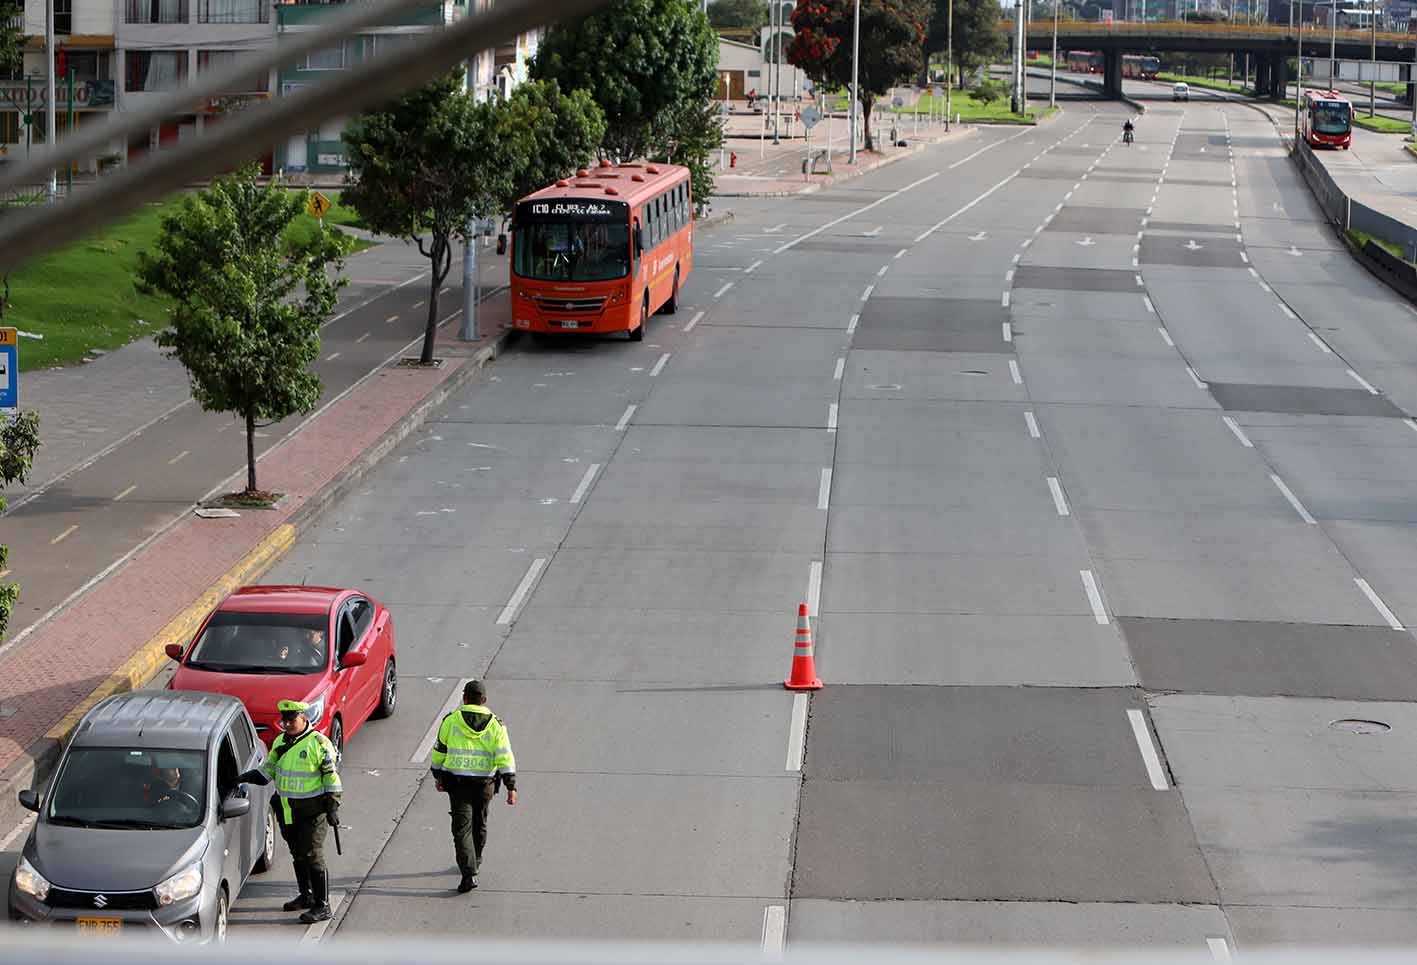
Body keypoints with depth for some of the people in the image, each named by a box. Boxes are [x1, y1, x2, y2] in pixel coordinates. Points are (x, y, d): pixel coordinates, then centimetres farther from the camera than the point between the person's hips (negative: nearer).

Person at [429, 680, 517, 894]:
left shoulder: (451, 721, -2)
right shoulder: (495, 724, 0)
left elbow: (439, 751, 5)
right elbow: (505, 756, -6)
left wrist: (438, 776, 19)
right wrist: (511, 786, -7)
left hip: (457, 782, -2)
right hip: (485, 783, 2)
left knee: (462, 828, -3)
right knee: (479, 824, 22)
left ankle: (469, 873, -16)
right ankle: (475, 862, 40)